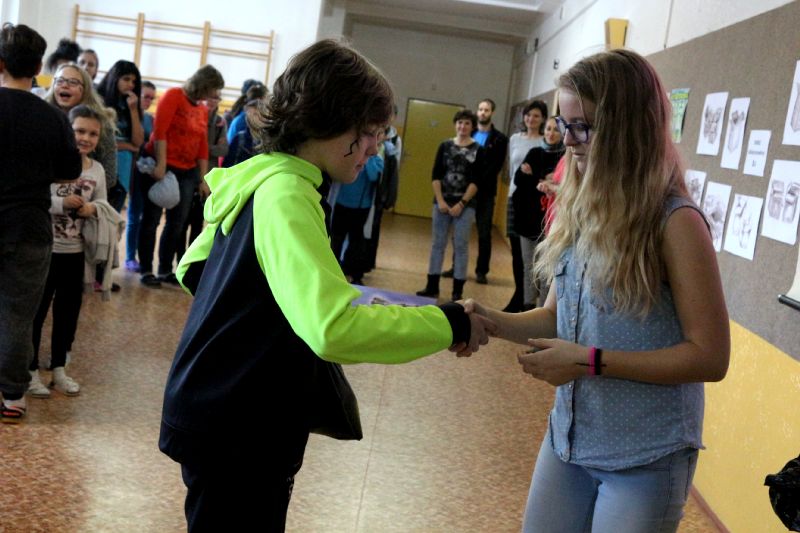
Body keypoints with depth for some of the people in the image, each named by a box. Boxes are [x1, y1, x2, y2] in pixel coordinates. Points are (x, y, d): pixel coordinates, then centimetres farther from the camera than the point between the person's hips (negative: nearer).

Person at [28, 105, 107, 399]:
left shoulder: (97, 170, 5)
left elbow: (102, 206, 11)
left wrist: (92, 209, -10)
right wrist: (60, 203, -25)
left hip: (75, 252, 5)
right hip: (44, 249, -5)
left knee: (68, 311, 13)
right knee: (36, 310, 4)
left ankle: (58, 368, 27)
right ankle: (31, 371, 17)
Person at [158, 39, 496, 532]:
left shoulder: (259, 180, 6)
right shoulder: (286, 194, -24)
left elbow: (192, 269, 18)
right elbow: (335, 329, -36)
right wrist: (450, 324, -27)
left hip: (221, 416, 10)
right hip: (234, 433, -10)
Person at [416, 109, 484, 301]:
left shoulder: (478, 150, 0)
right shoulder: (445, 146, 6)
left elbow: (476, 181, -6)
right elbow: (435, 175, 3)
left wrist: (461, 204, -12)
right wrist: (440, 200, -7)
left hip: (465, 205, -3)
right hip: (442, 202, 3)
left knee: (461, 246, 0)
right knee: (437, 244, 7)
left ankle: (457, 291, 5)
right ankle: (432, 286, 15)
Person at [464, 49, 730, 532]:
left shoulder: (675, 222, -17)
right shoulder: (581, 210, 2)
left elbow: (710, 356, -18)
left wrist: (590, 361, -22)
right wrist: (491, 320, -10)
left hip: (646, 458, -6)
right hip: (568, 439, 6)